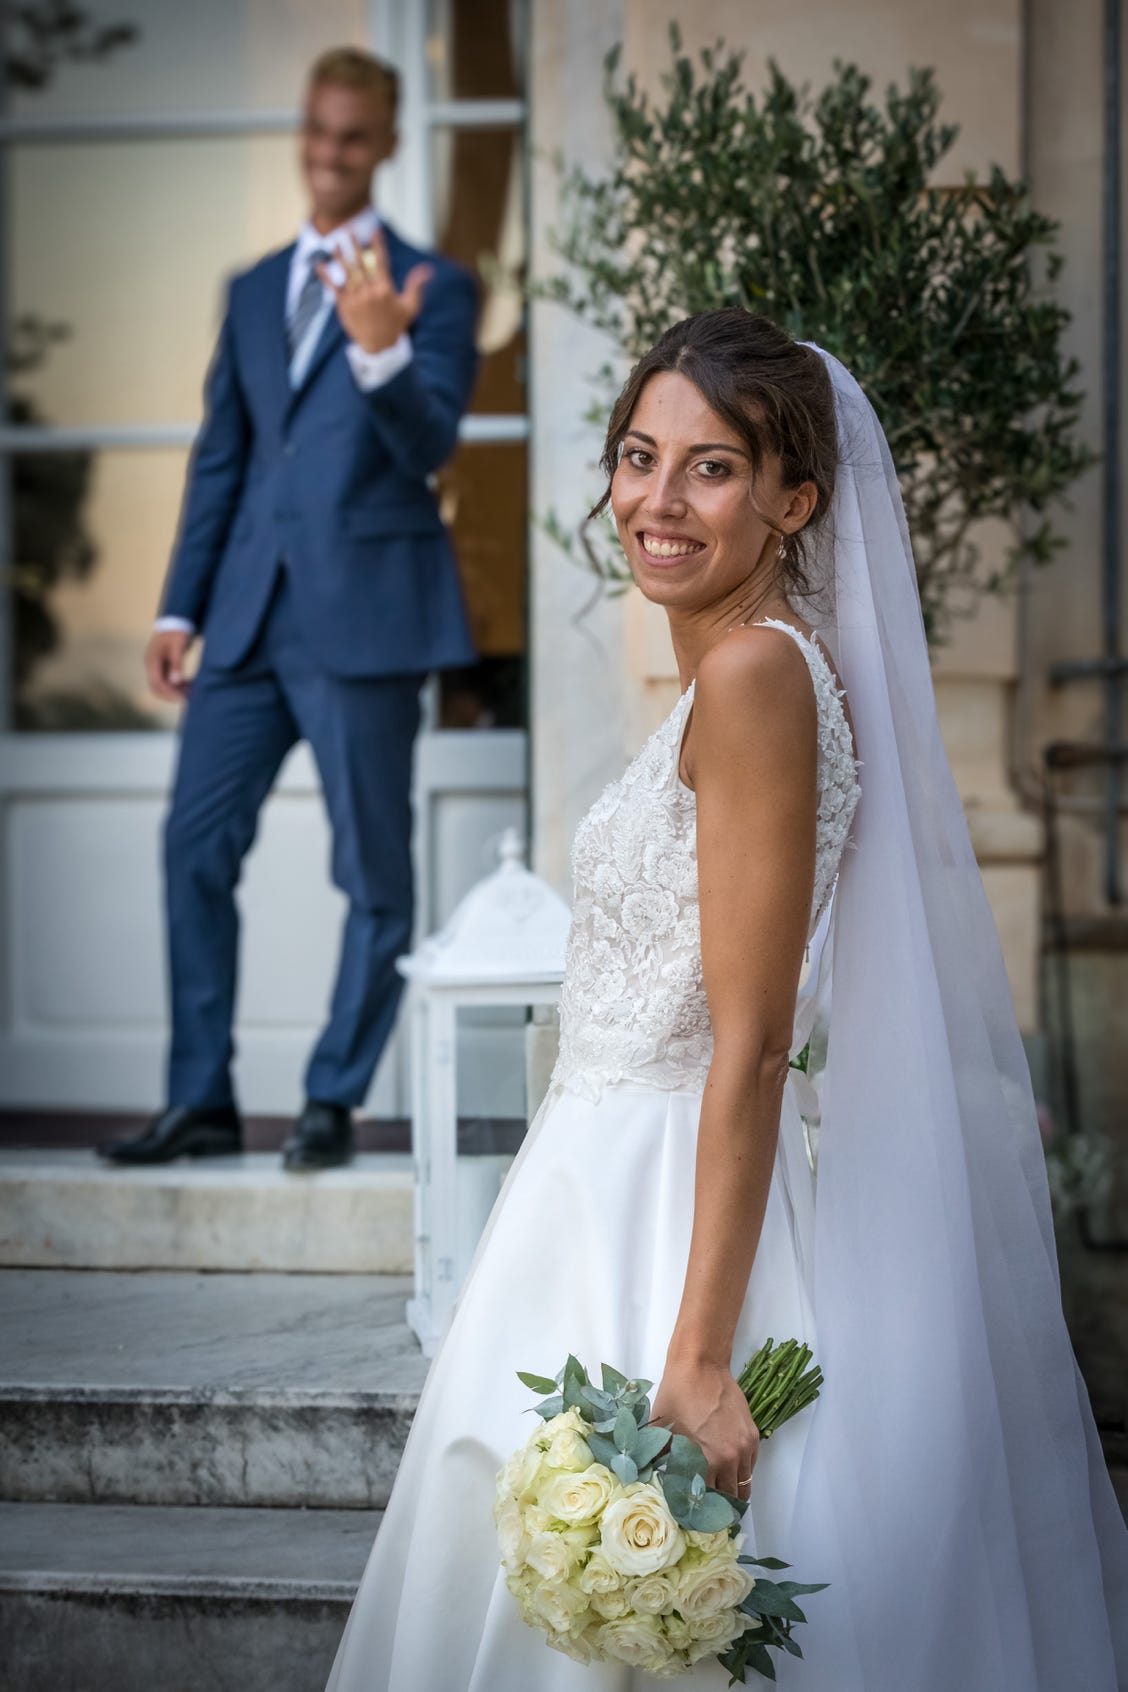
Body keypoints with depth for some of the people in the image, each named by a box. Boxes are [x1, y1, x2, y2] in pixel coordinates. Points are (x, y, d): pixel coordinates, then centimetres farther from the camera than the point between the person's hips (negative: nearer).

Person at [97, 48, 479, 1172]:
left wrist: (383, 351, -30)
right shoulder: (253, 291, 18)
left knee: (373, 868, 1)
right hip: (251, 613, 6)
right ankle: (201, 1099, 11)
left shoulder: (433, 289, 1)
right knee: (196, 843, 3)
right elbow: (219, 457, 19)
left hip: (364, 612, -5)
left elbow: (428, 448, -11)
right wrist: (180, 607, 13)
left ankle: (335, 1101, 12)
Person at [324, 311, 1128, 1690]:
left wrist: (696, 1359, -24)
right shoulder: (733, 671, 12)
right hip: (616, 1197, 9)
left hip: (687, 1217, -9)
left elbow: (750, 1046, -22)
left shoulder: (757, 673, -18)